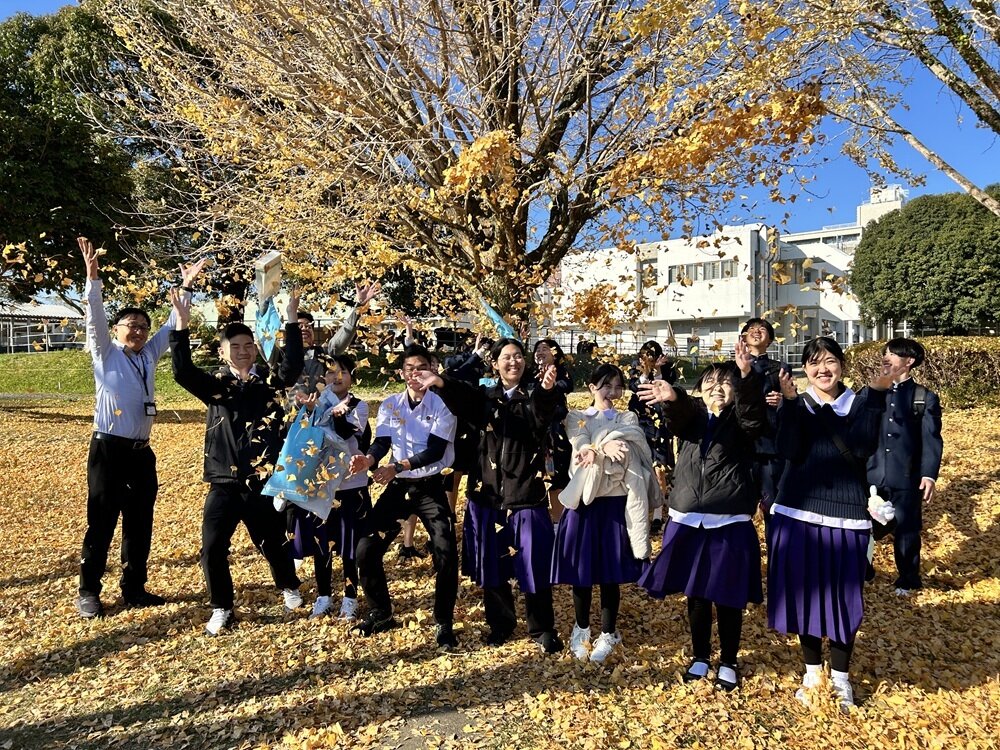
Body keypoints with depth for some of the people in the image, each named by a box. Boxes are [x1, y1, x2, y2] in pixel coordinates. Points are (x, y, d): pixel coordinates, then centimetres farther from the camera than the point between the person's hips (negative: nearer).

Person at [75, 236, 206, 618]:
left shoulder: (148, 355, 12)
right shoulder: (105, 354, 0)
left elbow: (173, 324, 14)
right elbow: (95, 318, -13)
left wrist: (185, 287, 10)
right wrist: (93, 277, -24)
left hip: (141, 451, 5)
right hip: (108, 449, -5)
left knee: (140, 523, 10)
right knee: (102, 522, 1)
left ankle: (134, 589, 22)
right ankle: (88, 592, 15)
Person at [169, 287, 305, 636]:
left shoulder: (270, 382, -1)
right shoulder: (215, 385, 1)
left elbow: (294, 365, -18)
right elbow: (182, 372, -15)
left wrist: (291, 320, -25)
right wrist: (181, 325, -24)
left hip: (264, 483, 0)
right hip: (224, 484, 1)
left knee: (274, 544, 15)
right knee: (212, 548, -2)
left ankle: (290, 588, 43)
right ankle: (222, 610, 18)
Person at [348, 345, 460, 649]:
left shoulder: (442, 405, -9)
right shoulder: (389, 405, 3)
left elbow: (435, 450, -18)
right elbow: (381, 442, -7)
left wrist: (397, 466, -30)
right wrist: (368, 460, -31)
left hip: (431, 487, -3)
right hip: (398, 486, 4)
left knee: (446, 553, -13)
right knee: (366, 548, 0)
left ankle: (444, 624, 8)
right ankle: (380, 613, 23)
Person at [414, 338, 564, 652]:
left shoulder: (533, 399, 2)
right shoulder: (484, 398, 5)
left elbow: (540, 416, -23)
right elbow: (462, 398, -17)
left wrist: (546, 389, -46)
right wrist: (440, 383, -40)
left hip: (526, 494, -2)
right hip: (487, 493, 2)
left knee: (534, 564, 2)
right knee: (491, 564, 11)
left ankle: (542, 629, 21)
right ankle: (500, 624, 31)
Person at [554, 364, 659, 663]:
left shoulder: (629, 420, 6)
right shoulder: (577, 418, 5)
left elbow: (626, 451, -11)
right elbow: (581, 448, -14)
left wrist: (594, 451, -29)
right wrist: (605, 449, -34)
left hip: (615, 504, 0)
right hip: (584, 501, 0)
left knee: (611, 573, 5)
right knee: (581, 572, 7)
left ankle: (608, 634, 23)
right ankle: (581, 629, 29)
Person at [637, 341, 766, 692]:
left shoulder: (740, 421, 1)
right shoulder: (692, 415, 6)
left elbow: (753, 411, -23)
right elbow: (679, 414, -18)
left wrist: (747, 375, -42)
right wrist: (671, 397, -43)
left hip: (730, 523, -2)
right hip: (688, 521, 2)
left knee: (728, 598, 9)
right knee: (696, 595, 14)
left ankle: (728, 662, 29)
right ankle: (700, 657, 33)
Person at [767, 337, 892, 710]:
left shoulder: (859, 403, 4)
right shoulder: (796, 404, 3)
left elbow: (863, 448, -15)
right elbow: (788, 451, -14)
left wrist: (875, 397, -21)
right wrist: (790, 402, -22)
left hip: (846, 514, 0)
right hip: (798, 512, 0)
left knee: (842, 596, 5)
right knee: (804, 593, 8)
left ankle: (840, 677, 25)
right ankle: (812, 673, 28)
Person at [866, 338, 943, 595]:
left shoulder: (925, 398, 1)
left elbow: (932, 440, -5)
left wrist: (929, 474, -15)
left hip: (906, 477, -2)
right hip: (870, 473, 2)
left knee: (906, 531, 8)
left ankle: (907, 580, 28)